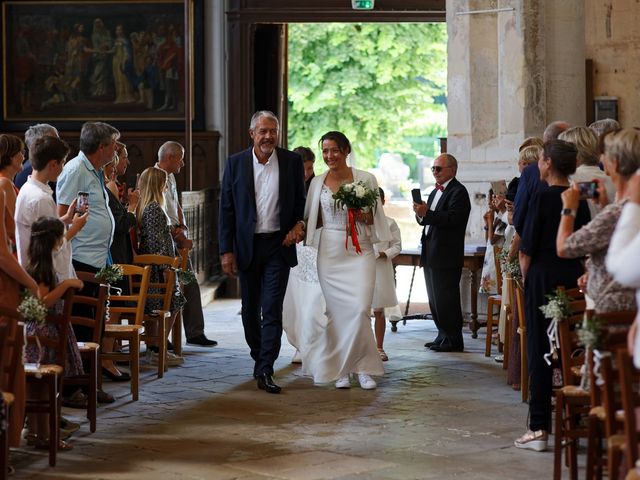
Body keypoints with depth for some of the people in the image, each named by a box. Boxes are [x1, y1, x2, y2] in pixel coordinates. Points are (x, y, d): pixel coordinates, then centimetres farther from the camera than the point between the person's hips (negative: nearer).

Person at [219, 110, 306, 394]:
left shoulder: (292, 162, 1)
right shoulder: (235, 163, 0)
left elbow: (301, 201, 12)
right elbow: (226, 209, 0)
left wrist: (299, 225, -8)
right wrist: (226, 250, -4)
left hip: (279, 244, -1)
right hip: (247, 246, 1)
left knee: (272, 309, -8)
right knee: (250, 309, 11)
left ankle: (265, 371, -9)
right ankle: (258, 358, 29)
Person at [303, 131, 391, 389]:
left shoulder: (366, 179, 1)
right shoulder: (317, 183, 8)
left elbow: (376, 218, 7)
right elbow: (313, 220, 18)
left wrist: (364, 217, -12)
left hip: (360, 251, -2)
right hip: (330, 252, 2)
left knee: (360, 308, -12)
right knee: (336, 310, 1)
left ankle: (362, 367, 1)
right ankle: (341, 370, 11)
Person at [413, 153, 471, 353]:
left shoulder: (458, 192, -10)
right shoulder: (435, 192, 19)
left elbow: (452, 219, -23)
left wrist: (426, 213, -27)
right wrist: (420, 214, -4)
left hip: (446, 256, -9)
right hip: (430, 255, 9)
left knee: (446, 299, -6)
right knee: (435, 299, 14)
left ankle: (453, 340, 1)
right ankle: (443, 336, 22)